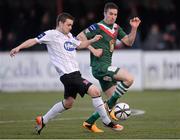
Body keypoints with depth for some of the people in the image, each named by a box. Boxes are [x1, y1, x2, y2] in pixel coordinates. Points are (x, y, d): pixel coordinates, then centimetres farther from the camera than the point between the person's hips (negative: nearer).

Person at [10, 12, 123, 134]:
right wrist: (19, 47, -20)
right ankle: (107, 122, -8)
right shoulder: (51, 35, -6)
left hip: (75, 73, 10)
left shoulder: (69, 36, 18)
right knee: (94, 91, -17)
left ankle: (43, 121, 30)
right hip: (68, 74, -10)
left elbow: (80, 45, 31)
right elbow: (34, 41, -8)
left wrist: (93, 40, 17)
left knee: (68, 103, 20)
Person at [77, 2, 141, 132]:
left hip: (106, 67, 9)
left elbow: (128, 42, 11)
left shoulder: (116, 28, 14)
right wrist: (93, 50, -16)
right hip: (99, 66, -9)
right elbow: (79, 37, -11)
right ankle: (110, 106, -13)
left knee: (113, 100, 10)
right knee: (129, 78, -23)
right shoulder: (98, 27, -9)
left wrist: (134, 29, -2)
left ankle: (89, 122, 16)